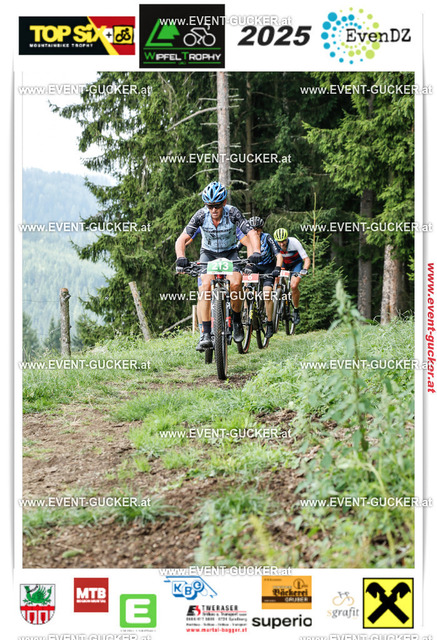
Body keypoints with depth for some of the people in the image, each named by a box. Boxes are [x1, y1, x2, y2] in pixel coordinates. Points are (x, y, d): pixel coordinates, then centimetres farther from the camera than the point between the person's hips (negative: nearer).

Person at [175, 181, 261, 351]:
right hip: (209, 253, 0)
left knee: (235, 283, -28)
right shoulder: (201, 215, -22)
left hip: (230, 252, 0)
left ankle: (237, 321, -1)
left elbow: (252, 234, -29)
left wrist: (256, 252, -49)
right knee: (205, 285, -26)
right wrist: (180, 257, -44)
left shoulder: (233, 213, -23)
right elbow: (182, 238, -25)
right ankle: (206, 335, -26)